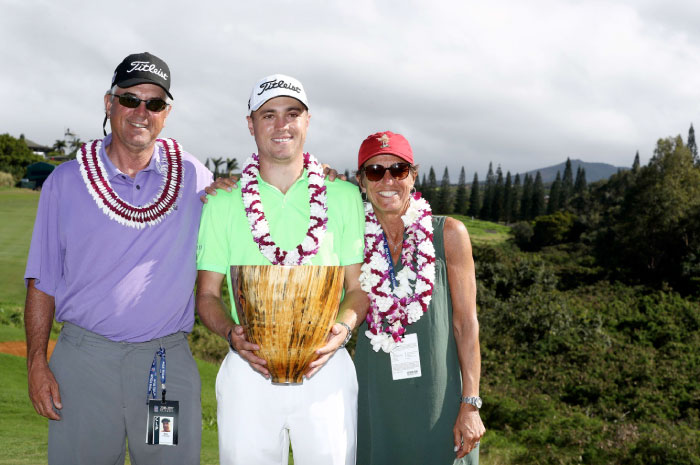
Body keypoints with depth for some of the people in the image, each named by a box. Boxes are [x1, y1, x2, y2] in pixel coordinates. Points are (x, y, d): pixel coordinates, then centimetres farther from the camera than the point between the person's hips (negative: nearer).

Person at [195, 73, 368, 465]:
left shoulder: (345, 197, 5)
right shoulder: (223, 202, 4)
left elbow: (360, 286, 8)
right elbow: (207, 294, 7)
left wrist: (344, 328, -12)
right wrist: (233, 334, -12)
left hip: (325, 370, 0)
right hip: (248, 370, 0)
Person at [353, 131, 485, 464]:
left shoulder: (449, 234, -4)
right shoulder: (355, 241, 1)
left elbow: (466, 323, -4)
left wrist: (470, 404, -9)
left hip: (438, 397, -2)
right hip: (375, 397, 2)